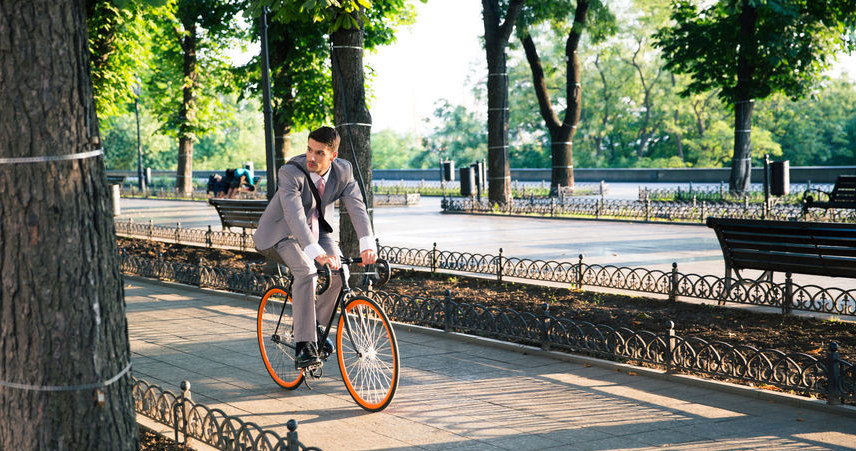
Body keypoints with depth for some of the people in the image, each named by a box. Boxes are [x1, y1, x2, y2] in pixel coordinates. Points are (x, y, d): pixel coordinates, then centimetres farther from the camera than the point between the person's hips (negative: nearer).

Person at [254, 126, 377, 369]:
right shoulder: (290, 173, -29)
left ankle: (316, 325, 5)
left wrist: (368, 244, -42)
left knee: (339, 269, -19)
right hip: (281, 231, -5)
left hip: (316, 230, 5)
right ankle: (303, 346, -26)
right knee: (307, 271, -30)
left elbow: (357, 207, -24)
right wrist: (316, 253, -55)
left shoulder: (343, 171, -15)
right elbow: (295, 216, -41)